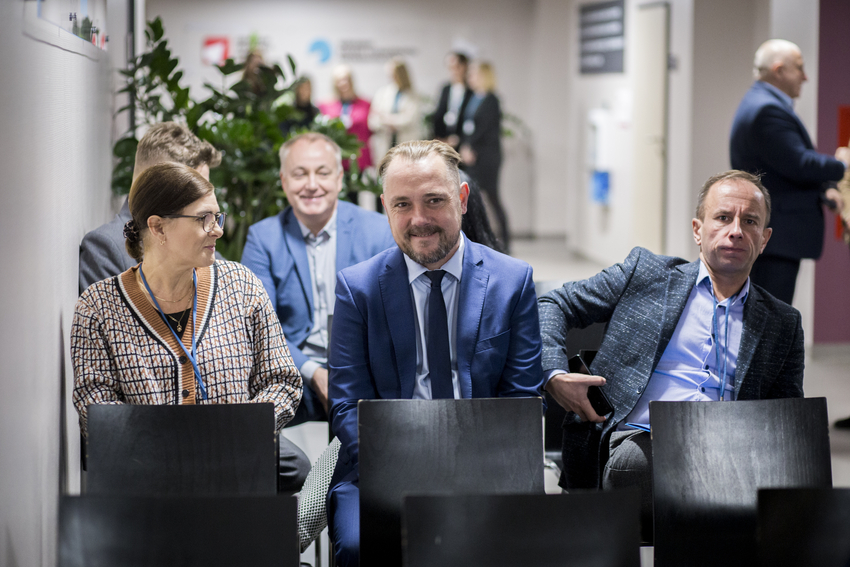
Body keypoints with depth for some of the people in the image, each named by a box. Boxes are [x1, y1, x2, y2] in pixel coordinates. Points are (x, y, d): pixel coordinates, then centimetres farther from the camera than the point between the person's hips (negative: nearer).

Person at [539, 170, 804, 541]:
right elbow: (553, 306, 21)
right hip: (638, 446, -1)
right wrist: (555, 374, 1)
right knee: (634, 462, -39)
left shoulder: (783, 323, 24)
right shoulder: (646, 273, 18)